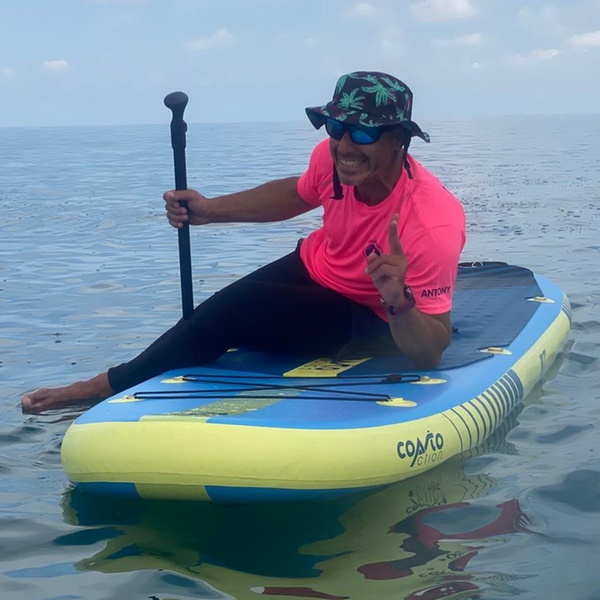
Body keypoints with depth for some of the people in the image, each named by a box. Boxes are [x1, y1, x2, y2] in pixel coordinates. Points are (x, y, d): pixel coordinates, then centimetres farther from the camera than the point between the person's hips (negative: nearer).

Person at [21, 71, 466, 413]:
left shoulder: (434, 226, -36)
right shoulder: (334, 156, -18)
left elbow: (429, 356, -31)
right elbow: (298, 194, 9)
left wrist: (398, 303, -52)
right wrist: (211, 210, -2)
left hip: (363, 324, -6)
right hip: (311, 268, 6)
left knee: (232, 311, -22)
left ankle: (110, 387, -6)